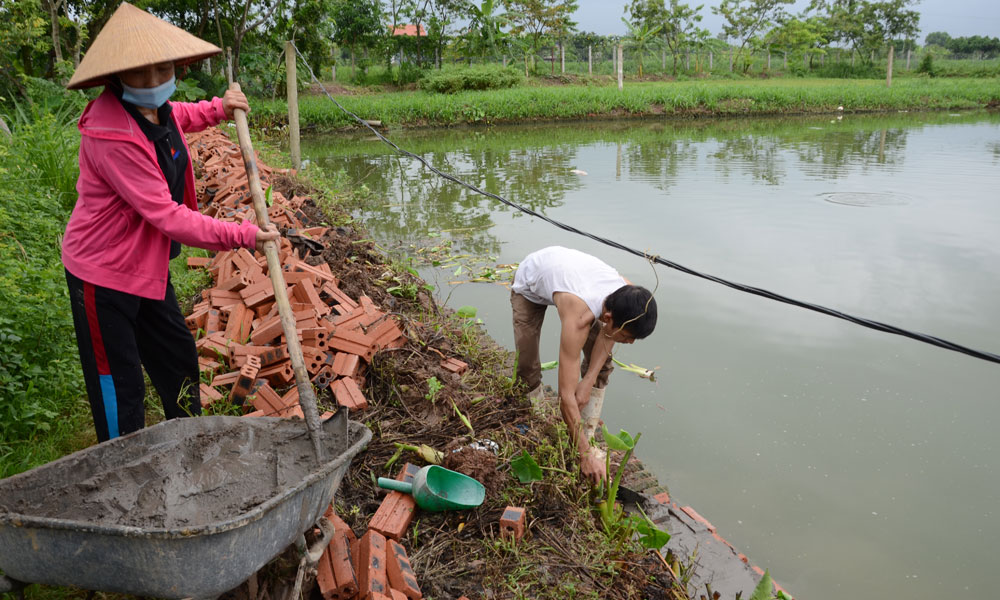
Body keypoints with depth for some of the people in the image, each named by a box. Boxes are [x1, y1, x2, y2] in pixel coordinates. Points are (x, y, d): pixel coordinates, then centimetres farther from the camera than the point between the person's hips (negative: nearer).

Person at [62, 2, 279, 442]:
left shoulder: (156, 108, -1)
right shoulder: (111, 133, -30)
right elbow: (167, 216, -31)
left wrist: (217, 109, 15)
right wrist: (242, 236, -27)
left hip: (148, 265, 9)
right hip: (103, 274, -9)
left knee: (178, 358, 20)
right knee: (119, 389, 1)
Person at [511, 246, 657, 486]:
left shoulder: (628, 295, -32)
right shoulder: (579, 317, -48)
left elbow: (607, 333, -8)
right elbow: (566, 396, -44)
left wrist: (588, 382, -18)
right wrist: (585, 455, -40)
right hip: (529, 279, -5)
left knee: (601, 363, -6)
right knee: (526, 366, -11)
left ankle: (587, 437, 3)